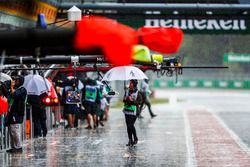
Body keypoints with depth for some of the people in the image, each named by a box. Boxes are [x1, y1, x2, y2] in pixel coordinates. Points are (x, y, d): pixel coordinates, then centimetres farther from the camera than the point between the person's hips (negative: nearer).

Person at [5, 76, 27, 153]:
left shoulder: (22, 90, -5)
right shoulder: (15, 89, 21)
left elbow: (15, 95, -20)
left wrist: (12, 87, -10)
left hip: (17, 113, -9)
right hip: (11, 113, 9)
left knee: (15, 131, -13)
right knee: (11, 131, 8)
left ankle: (18, 147, -9)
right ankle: (13, 147, 12)